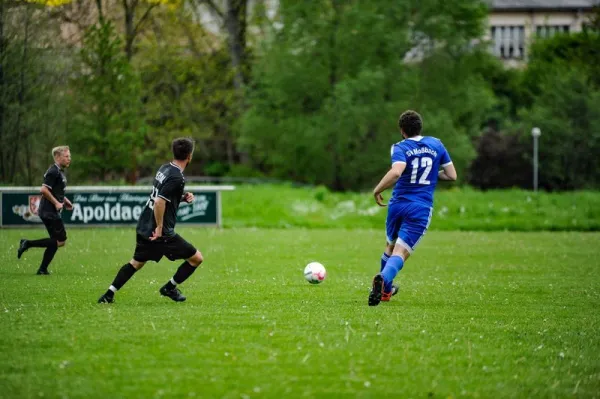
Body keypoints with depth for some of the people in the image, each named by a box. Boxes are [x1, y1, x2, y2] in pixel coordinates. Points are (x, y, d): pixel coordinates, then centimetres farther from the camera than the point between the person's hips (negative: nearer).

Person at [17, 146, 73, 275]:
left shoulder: (60, 172, 18)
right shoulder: (53, 172, -14)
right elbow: (44, 190, -23)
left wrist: (64, 200, 17)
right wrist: (56, 203, -20)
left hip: (52, 212, 10)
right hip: (49, 212, -10)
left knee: (56, 241, 10)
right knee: (60, 241, -10)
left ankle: (43, 269, 11)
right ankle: (28, 244, -8)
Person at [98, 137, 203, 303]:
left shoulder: (164, 168, 8)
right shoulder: (177, 178, -19)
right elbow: (159, 202, -27)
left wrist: (183, 197, 10)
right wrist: (160, 227, -20)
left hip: (144, 227, 9)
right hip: (161, 233, -9)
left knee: (136, 262, 23)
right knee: (196, 258, 4)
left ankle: (109, 294, 18)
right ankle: (170, 288, 15)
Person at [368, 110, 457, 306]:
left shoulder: (400, 148, -5)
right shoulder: (436, 145, 6)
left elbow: (396, 172, -26)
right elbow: (452, 175, 8)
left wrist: (378, 190, -12)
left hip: (398, 204, 0)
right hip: (421, 209, 0)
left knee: (391, 246, 24)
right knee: (400, 253, -9)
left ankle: (385, 289, 37)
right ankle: (383, 279, -39)